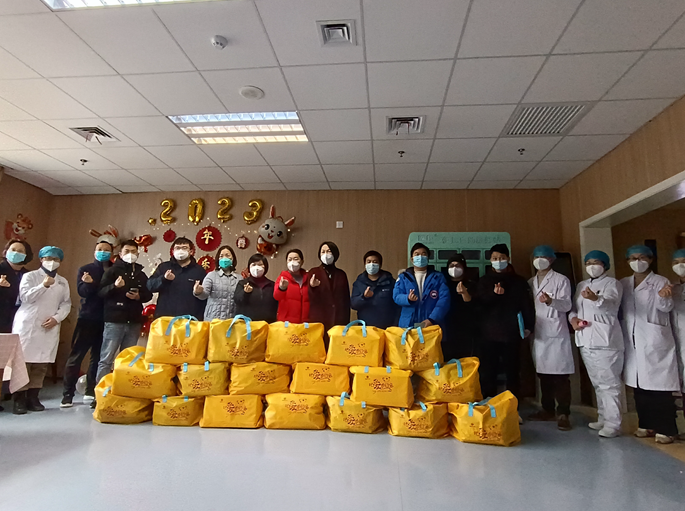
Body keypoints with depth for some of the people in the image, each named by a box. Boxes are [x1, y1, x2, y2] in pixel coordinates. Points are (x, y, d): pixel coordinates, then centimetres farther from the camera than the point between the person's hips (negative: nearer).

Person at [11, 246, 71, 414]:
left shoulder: (63, 282, 13)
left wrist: (56, 318, -8)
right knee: (23, 362, -3)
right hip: (27, 325, -3)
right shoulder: (30, 276, 4)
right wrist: (44, 285, -19)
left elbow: (66, 304, 7)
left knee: (42, 364, 4)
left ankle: (33, 398, 13)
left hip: (50, 327, 3)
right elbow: (25, 297, -10)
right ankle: (19, 400, 3)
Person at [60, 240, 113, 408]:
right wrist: (89, 283, -28)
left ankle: (90, 392, 16)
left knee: (98, 357, 7)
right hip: (87, 318, -2)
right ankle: (67, 394, 7)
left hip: (106, 319, 2)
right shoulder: (85, 270, 5)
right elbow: (82, 291, -8)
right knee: (76, 356, 0)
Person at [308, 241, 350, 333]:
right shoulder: (313, 272, 5)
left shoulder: (341, 274, 11)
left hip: (339, 321, 2)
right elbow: (309, 298, -2)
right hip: (319, 320, -2)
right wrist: (312, 287, -23)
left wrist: (346, 322, 6)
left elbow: (346, 299, 11)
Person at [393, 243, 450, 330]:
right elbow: (396, 296, 1)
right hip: (408, 325, 0)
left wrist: (432, 319, -16)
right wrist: (408, 298, -22)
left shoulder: (438, 277, 7)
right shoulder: (403, 277, 10)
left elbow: (444, 299, -4)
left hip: (432, 325, 0)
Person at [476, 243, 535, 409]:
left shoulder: (519, 281, 9)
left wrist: (529, 326, -2)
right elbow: (481, 301, -5)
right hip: (488, 334, 1)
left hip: (511, 333, -1)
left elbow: (527, 304, 5)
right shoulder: (484, 280, 10)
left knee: (512, 372, 4)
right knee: (487, 372, 2)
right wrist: (494, 294, -23)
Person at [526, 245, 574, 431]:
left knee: (560, 374, -6)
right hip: (538, 334, 5)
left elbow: (567, 305, -10)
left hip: (556, 333, -5)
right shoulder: (530, 283, 15)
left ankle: (563, 414, 0)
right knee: (543, 373, 10)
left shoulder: (561, 280, 0)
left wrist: (551, 301, -28)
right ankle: (548, 410, 20)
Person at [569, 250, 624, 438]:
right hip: (586, 340, 7)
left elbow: (610, 304, -21)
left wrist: (596, 299, -42)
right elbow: (573, 307, 21)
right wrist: (573, 318, -2)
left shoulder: (612, 283, -2)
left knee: (610, 383, -5)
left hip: (605, 340, -7)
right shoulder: (581, 285, 18)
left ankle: (613, 424, 1)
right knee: (597, 383, 16)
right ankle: (603, 419, 26)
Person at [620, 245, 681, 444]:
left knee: (659, 385, -4)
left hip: (655, 340, -4)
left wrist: (663, 297, -35)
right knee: (638, 384, 9)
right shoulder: (623, 284, 11)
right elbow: (618, 308, 12)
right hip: (632, 341, 4)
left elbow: (666, 307, -14)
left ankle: (666, 429, 6)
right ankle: (647, 424, 21)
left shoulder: (660, 281, -1)